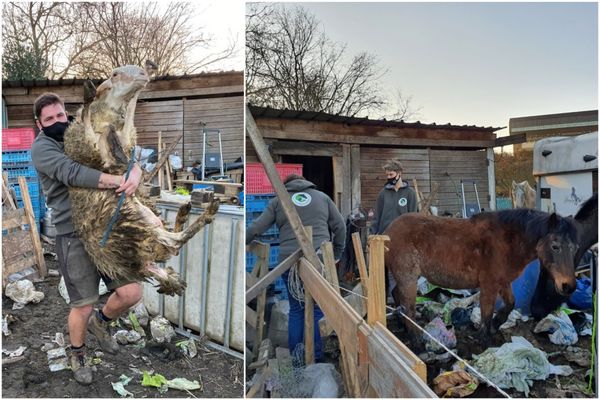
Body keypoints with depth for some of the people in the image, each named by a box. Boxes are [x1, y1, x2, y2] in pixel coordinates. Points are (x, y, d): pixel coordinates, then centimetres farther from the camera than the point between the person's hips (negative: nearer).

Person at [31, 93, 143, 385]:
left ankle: (100, 322, 35)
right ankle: (77, 354, 36)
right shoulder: (41, 147, -3)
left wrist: (135, 173, -21)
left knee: (132, 292, 1)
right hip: (73, 236, -4)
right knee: (83, 306, 5)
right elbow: (72, 173, -23)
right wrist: (119, 181, -31)